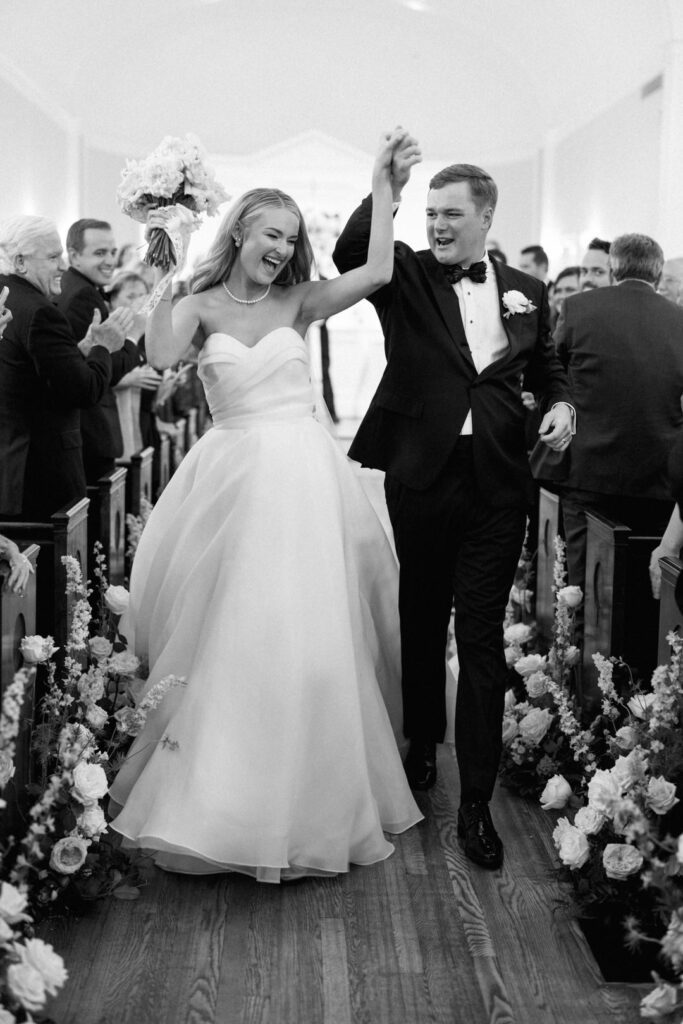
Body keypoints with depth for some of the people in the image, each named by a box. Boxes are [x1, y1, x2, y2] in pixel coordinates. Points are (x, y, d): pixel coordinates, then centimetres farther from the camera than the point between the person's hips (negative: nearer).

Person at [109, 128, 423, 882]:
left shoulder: (298, 302, 6)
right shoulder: (201, 306, 3)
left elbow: (377, 271, -6)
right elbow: (161, 357, -16)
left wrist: (381, 182, -4)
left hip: (300, 479, 1)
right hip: (232, 476, -1)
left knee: (301, 634, 2)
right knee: (227, 635, 4)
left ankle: (300, 798, 18)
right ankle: (219, 786, 21)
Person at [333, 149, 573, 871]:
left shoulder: (525, 291, 9)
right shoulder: (408, 277, 1)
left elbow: (544, 366, 21)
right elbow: (349, 257, -18)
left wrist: (559, 403, 1)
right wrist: (383, 193, -30)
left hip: (496, 485, 1)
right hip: (420, 478, 0)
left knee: (482, 639, 0)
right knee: (421, 622, 15)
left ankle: (476, 802, 8)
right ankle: (421, 747, 38)